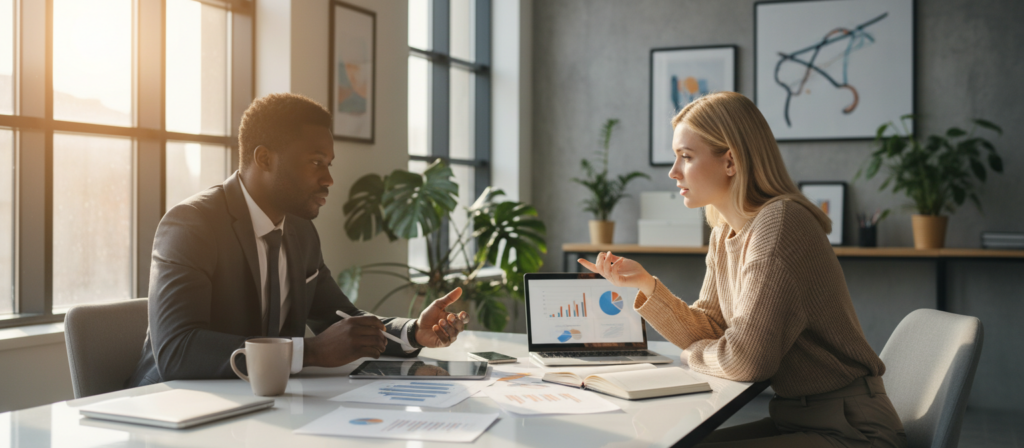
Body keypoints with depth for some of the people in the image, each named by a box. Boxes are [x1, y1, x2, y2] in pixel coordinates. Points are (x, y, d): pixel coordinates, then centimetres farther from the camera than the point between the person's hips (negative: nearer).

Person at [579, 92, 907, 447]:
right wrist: (646, 284, -3)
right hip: (793, 418, 8)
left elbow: (744, 358, -26)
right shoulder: (724, 235, 8)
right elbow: (708, 332, 9)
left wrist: (692, 354, -5)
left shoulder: (780, 223, -22)